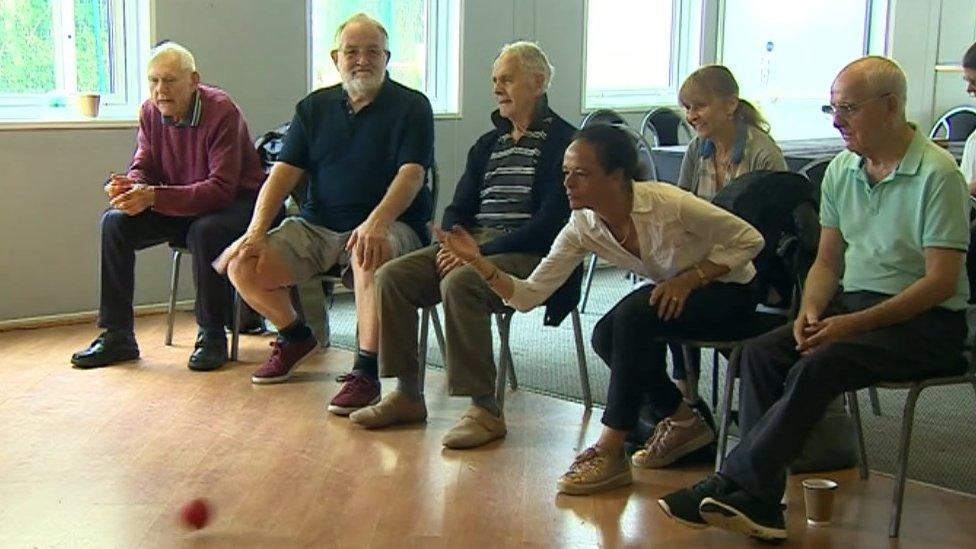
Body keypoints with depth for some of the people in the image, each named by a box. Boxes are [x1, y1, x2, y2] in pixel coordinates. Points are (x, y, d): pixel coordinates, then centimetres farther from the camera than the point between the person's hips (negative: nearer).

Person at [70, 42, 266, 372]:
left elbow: (221, 189, -31)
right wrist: (128, 187, -26)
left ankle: (212, 336, -18)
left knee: (205, 231, -38)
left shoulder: (222, 112, -24)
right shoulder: (150, 112, -3)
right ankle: (116, 336, -6)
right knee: (115, 222, -13)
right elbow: (143, 168, 1)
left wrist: (153, 196, -39)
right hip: (180, 207, 6)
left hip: (235, 203, -6)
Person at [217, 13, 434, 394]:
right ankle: (296, 337, 14)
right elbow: (284, 173, 6)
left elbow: (411, 175, -13)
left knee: (371, 256, -40)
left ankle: (366, 371, -33)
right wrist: (256, 231, -10)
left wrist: (376, 223, -31)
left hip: (389, 225, -5)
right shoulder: (314, 108, 13)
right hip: (317, 226, 5)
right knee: (243, 266, -14)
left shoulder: (411, 107, 1)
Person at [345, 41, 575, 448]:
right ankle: (407, 395, -6)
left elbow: (550, 221, -14)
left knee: (459, 283, -35)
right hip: (473, 243, 8)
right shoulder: (488, 144, 21)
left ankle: (485, 410, -28)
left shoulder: (561, 141, -3)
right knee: (392, 276, -12)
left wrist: (482, 252, -18)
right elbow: (459, 208, 20)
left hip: (527, 254, -7)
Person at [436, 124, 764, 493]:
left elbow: (749, 239, -18)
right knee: (606, 337, -18)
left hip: (729, 289, -6)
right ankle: (682, 422, 6)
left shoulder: (668, 205, -30)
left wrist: (690, 278, -27)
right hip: (672, 291, 6)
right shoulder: (582, 228, -13)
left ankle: (610, 453, -22)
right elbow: (529, 295, -15)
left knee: (631, 317, -29)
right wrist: (478, 263, -29)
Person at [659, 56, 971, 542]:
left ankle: (729, 486, -23)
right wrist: (810, 311, -8)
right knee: (760, 353, -17)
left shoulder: (936, 173, -13)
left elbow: (942, 282, -17)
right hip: (852, 302, 7)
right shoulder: (842, 169, 9)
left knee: (815, 368, -30)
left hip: (925, 322, -7)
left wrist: (853, 324, -22)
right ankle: (759, 503, -20)